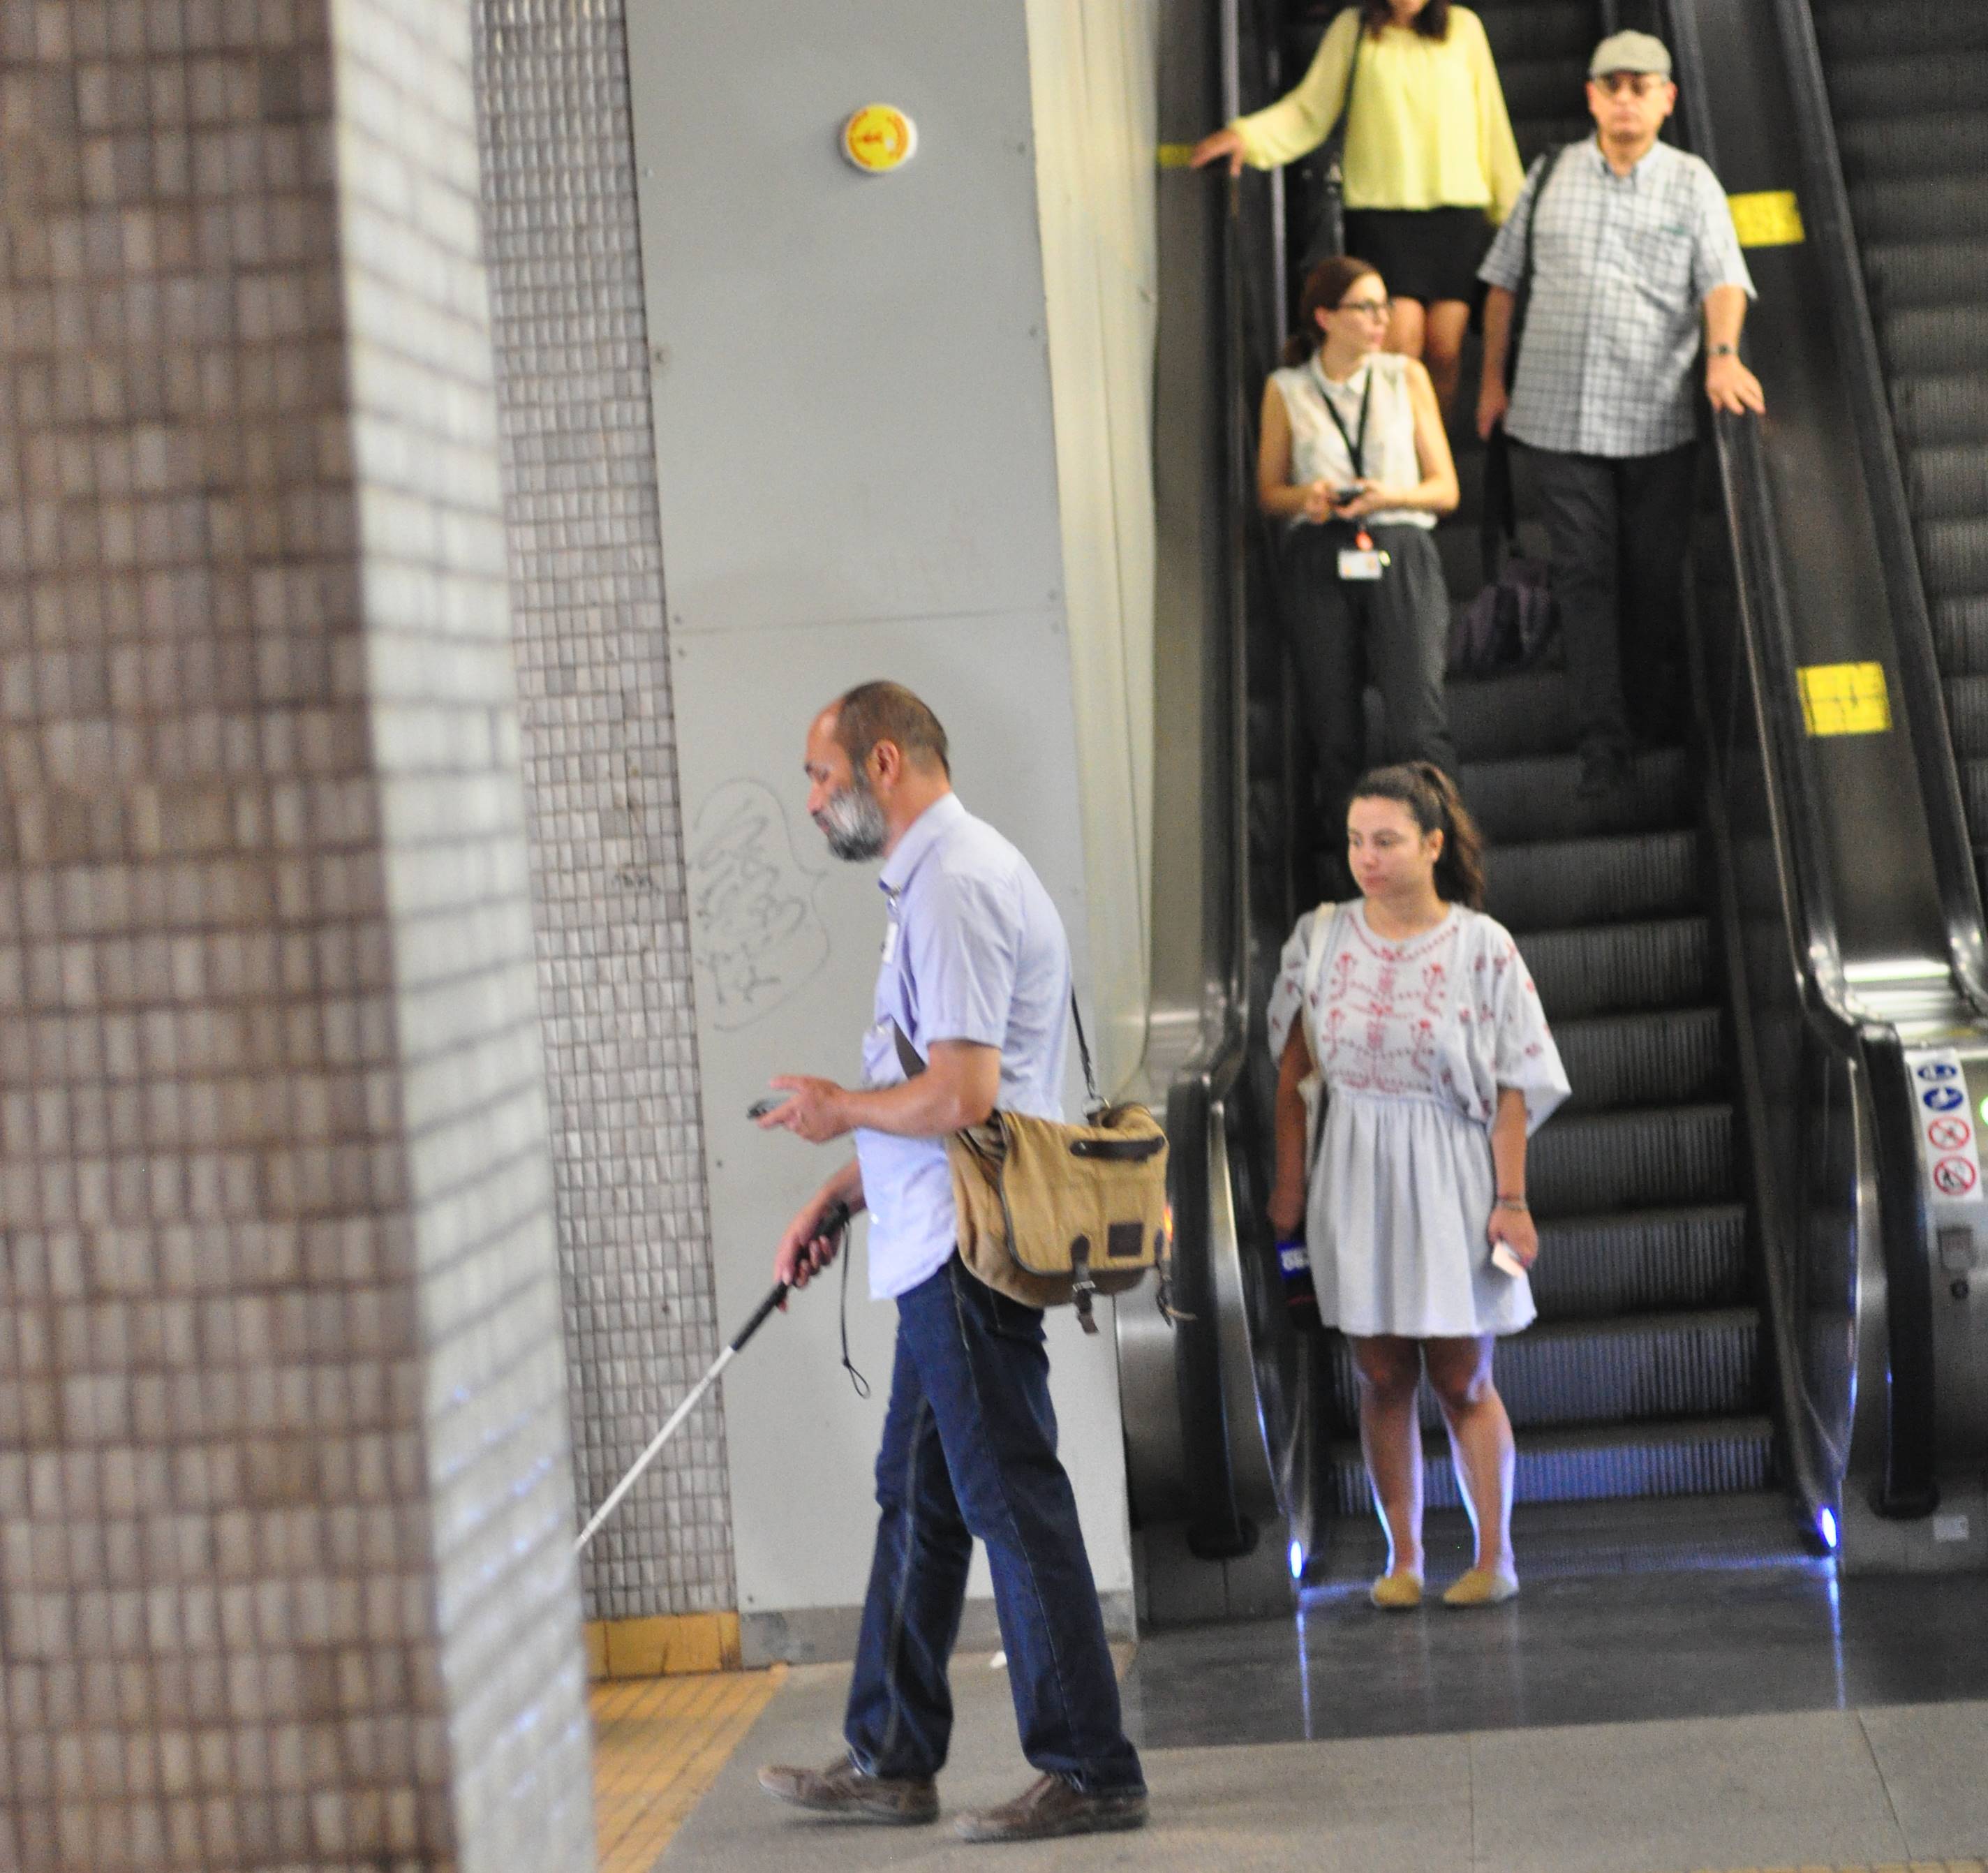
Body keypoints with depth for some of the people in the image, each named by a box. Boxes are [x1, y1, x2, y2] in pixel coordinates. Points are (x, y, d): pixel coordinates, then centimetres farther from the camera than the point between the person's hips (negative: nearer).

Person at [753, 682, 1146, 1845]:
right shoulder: (939, 875, 18)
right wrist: (834, 1199, 21)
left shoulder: (955, 885, -17)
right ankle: (891, 1761, 24)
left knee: (1014, 1506, -5)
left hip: (970, 1255, -11)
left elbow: (958, 1095, -24)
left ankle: (1092, 1773, 1)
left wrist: (839, 1110, -7)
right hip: (942, 1247, 11)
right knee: (916, 1501, 16)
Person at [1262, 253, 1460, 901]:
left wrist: (1390, 495, -8)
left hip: (1400, 556, 0)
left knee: (1418, 722, -14)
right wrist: (1306, 497, -7)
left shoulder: (1406, 377, 11)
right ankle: (1346, 854, 9)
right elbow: (1269, 492, 15)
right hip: (1319, 561, 0)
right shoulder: (1286, 390, 9)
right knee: (1334, 728, -2)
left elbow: (1445, 489, 11)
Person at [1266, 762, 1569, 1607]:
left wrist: (1510, 1200, -9)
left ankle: (1494, 1555, 13)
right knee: (1381, 1377, 7)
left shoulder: (1482, 948, -7)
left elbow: (1513, 1086, -6)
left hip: (1447, 1177, -3)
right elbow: (1293, 1071, 6)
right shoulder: (1320, 938, 1)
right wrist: (1288, 1181, 4)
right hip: (1353, 1175, 3)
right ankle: (1402, 1556, 15)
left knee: (1462, 1380, 3)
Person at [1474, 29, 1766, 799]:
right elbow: (1504, 279, 16)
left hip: (1657, 418, -1)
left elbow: (1723, 280, -7)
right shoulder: (1551, 175, 9)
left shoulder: (1692, 183, 5)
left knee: (1655, 576, 6)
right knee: (1584, 575, -3)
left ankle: (1661, 720, 23)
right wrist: (1492, 378, 14)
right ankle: (1602, 743, -2)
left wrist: (1723, 355, -26)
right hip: (1559, 414, 1)